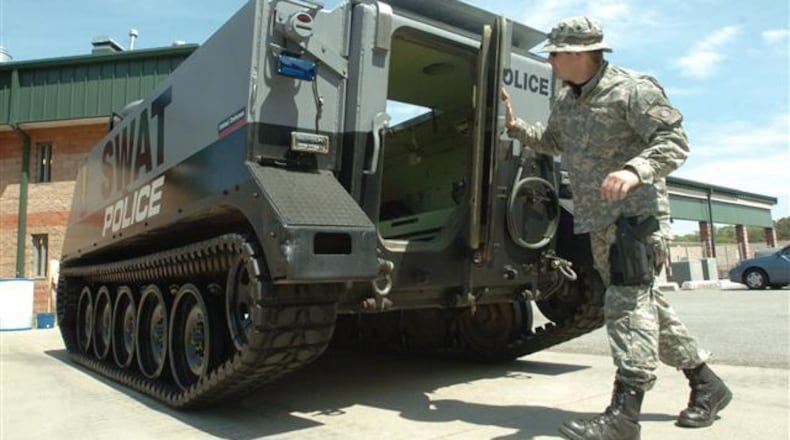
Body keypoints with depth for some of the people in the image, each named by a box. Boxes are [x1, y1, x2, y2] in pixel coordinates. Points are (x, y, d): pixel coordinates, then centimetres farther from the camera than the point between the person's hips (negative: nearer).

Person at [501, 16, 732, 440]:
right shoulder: (565, 100, 13)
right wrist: (515, 126, 14)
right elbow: (553, 142, 29)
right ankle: (705, 382, 26)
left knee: (627, 301, -15)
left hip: (636, 210, -8)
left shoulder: (632, 89, -11)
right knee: (642, 301, 12)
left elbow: (674, 141, -16)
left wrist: (635, 170, -34)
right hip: (598, 218, 8)